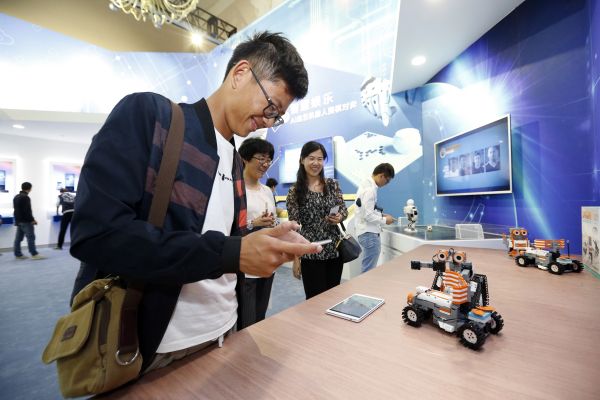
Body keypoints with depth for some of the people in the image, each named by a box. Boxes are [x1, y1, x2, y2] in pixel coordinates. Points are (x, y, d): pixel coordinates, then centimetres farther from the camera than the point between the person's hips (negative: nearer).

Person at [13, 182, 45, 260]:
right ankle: (34, 254, -6)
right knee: (31, 237, -7)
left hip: (18, 221, 10)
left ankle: (18, 254, 16)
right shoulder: (25, 197, -16)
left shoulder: (16, 197, 15)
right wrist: (32, 220, -15)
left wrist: (17, 219, 21)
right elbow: (27, 211, -20)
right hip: (25, 221, -10)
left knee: (18, 238, 11)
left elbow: (16, 209, 18)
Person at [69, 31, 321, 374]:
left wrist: (269, 245, -6)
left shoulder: (237, 162, 8)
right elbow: (97, 232, -21)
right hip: (146, 347, -6)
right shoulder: (146, 114, -11)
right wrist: (232, 253, -26)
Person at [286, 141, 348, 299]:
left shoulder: (333, 184, 2)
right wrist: (296, 258, -7)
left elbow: (344, 210, 8)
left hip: (335, 249, 4)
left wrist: (339, 217, -15)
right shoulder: (295, 191, -7)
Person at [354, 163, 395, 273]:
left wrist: (381, 215, 9)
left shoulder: (366, 184, 10)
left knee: (367, 269, 20)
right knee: (369, 270, 2)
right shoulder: (370, 189, -20)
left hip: (367, 232, 10)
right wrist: (384, 220, -9)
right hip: (369, 233, -10)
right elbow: (368, 216, -22)